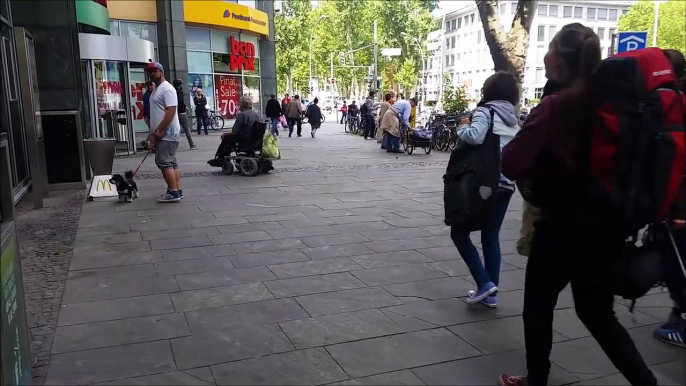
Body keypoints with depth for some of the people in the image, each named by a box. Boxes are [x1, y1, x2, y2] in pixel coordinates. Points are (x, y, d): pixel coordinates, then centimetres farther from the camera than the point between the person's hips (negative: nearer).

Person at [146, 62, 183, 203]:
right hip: (163, 133, 10)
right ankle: (177, 191, 12)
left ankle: (173, 193, -9)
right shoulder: (156, 89, 20)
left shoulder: (166, 88, -12)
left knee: (163, 162, -12)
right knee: (171, 162, 9)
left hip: (167, 133, -10)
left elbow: (171, 111, -22)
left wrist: (160, 130, -23)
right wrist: (156, 131, 18)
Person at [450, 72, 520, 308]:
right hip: (505, 184, 7)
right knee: (491, 237, 13)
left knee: (459, 232, 6)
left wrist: (462, 127, -7)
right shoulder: (514, 119, 14)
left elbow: (475, 136, -25)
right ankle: (490, 294, 13)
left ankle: (484, 283, -4)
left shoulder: (486, 111, -7)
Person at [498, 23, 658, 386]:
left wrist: (519, 143, 0)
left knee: (537, 306, 15)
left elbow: (511, 165, -20)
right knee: (598, 312, 19)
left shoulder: (554, 106, -17)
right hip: (603, 223, 6)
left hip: (562, 226, -6)